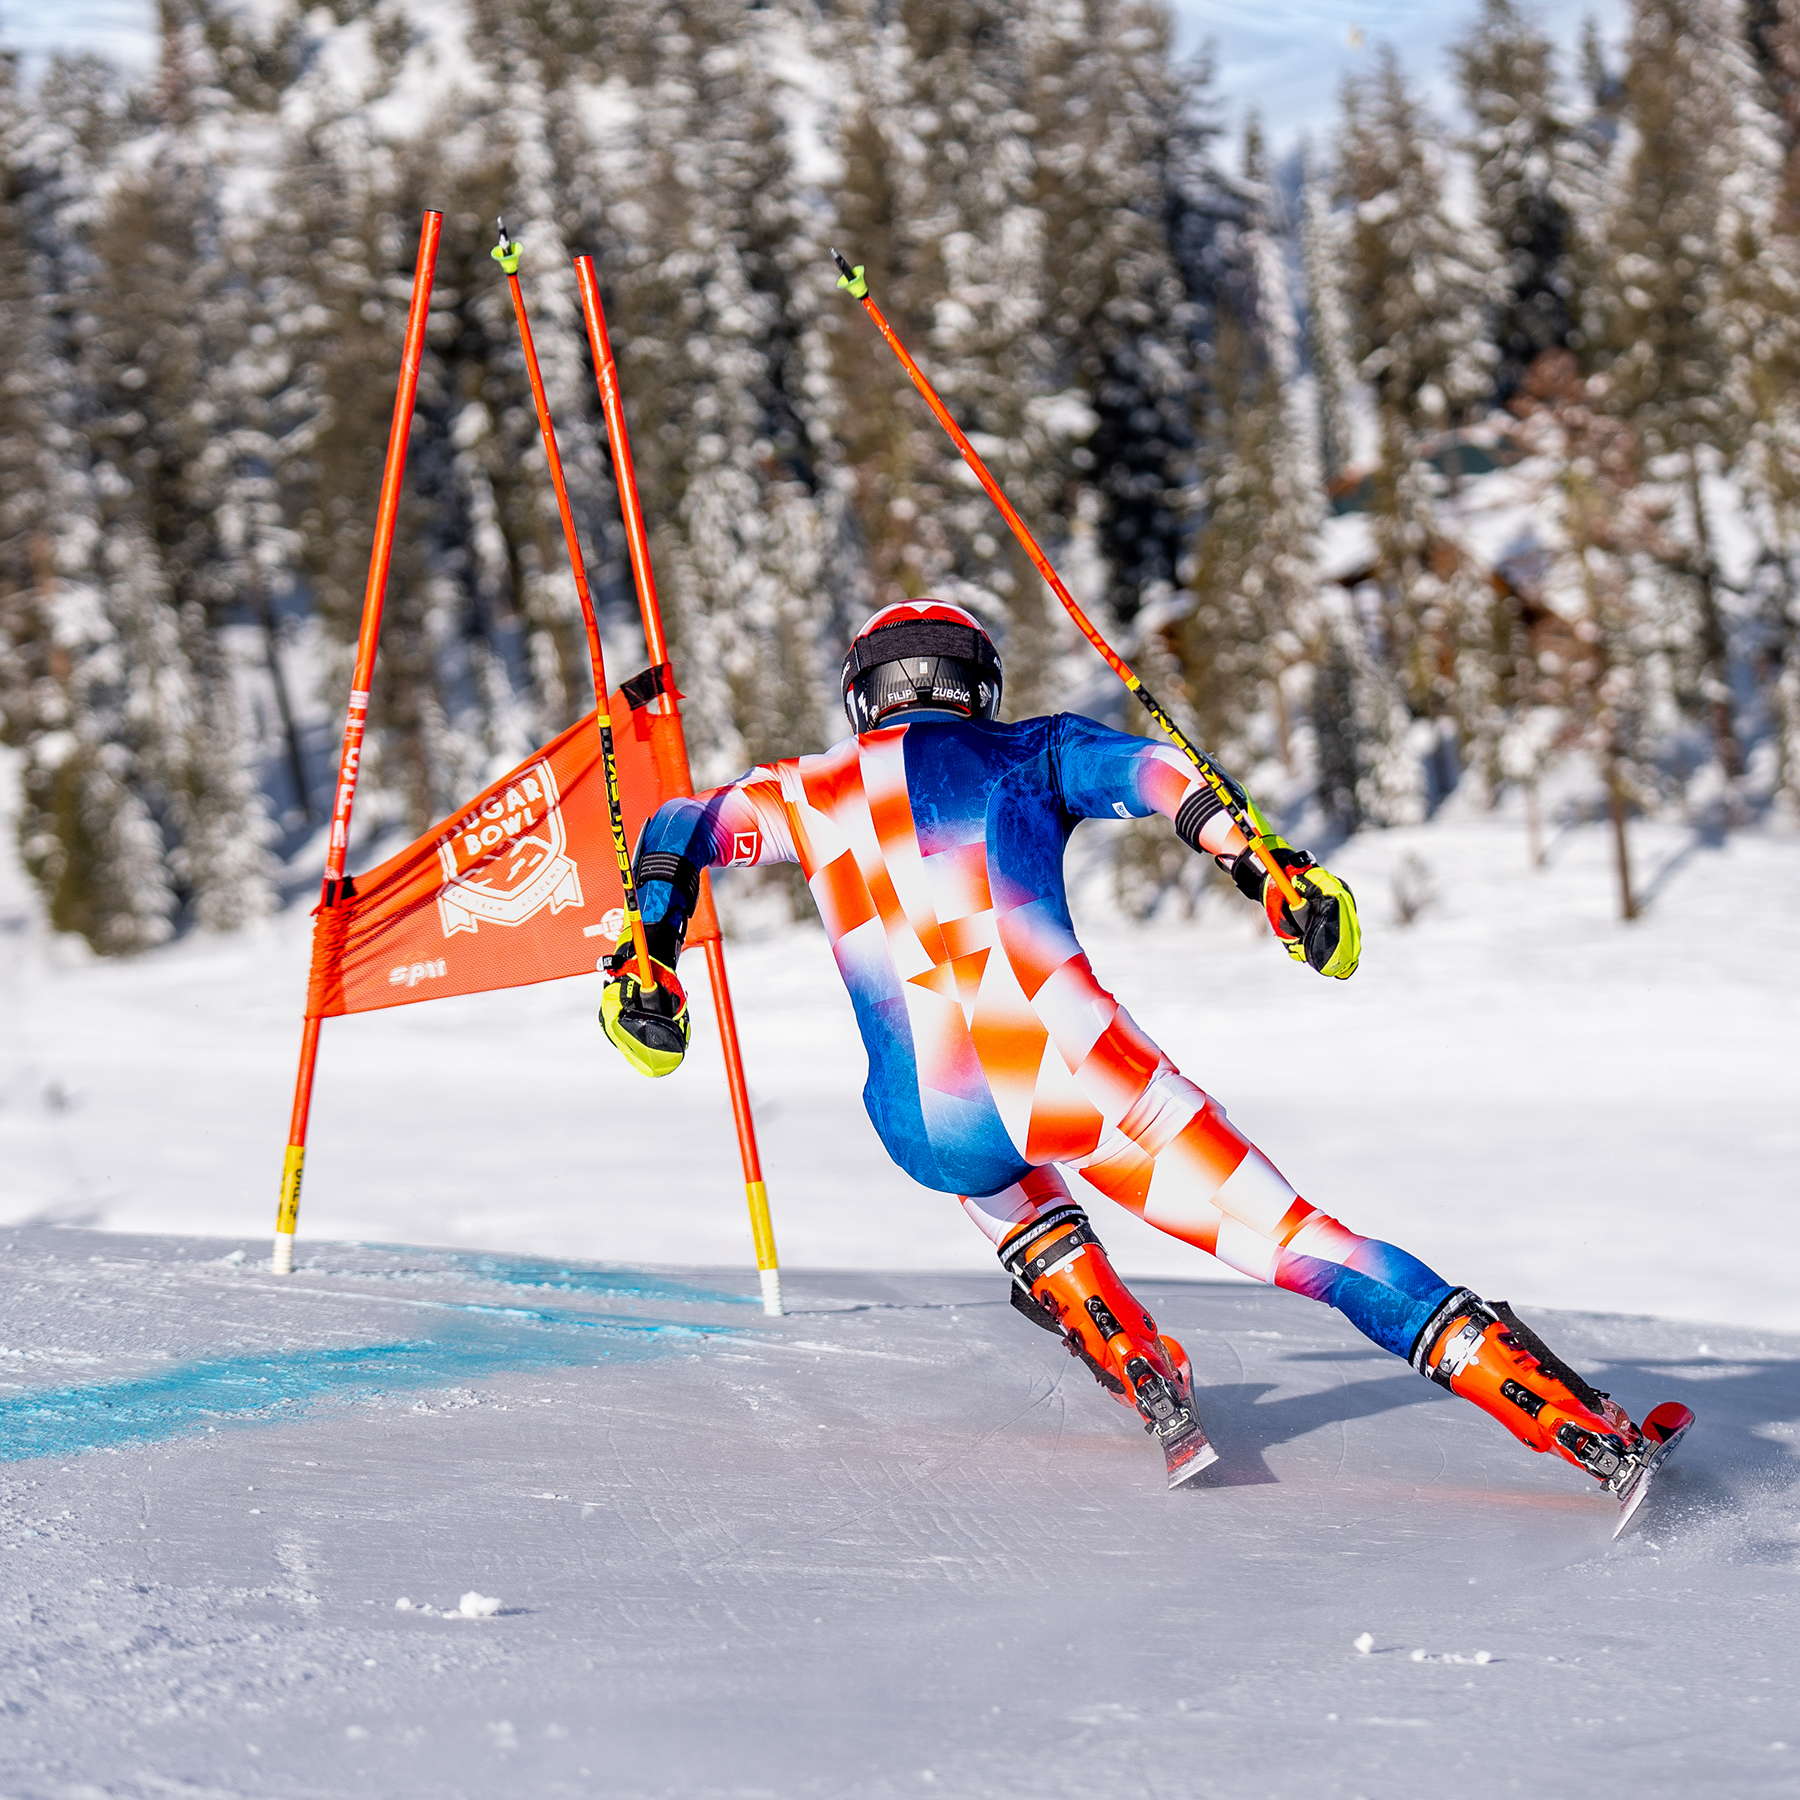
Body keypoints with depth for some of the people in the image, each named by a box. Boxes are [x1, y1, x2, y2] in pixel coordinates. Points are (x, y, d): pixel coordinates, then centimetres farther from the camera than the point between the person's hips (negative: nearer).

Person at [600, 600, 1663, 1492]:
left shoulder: (814, 793, 25)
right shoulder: (1025, 755, 18)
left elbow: (681, 833, 24)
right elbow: (1152, 773, 0)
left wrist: (644, 965, 31)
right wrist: (1260, 861, -10)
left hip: (932, 1135, 2)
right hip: (1077, 1072, -2)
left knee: (1005, 1184, 41)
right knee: (1296, 1241, -4)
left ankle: (1157, 1393, 26)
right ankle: (1575, 1419, -16)